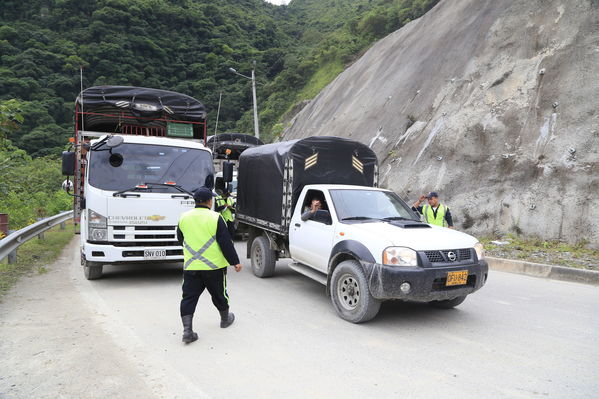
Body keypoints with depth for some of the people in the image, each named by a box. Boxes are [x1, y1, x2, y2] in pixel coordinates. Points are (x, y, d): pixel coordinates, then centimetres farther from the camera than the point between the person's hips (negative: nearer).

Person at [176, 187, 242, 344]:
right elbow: (226, 243, -12)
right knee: (219, 294, 16)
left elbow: (180, 239, 18)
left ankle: (187, 330, -3)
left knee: (189, 297, 6)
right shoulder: (215, 218, -12)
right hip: (214, 266, -2)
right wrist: (235, 262, -5)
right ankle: (225, 318, 36)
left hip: (190, 266, 3)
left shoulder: (184, 217, 3)